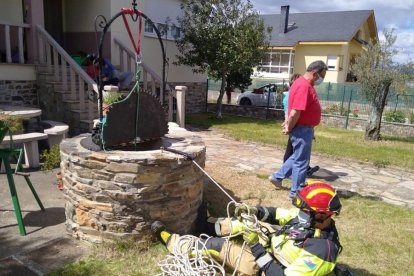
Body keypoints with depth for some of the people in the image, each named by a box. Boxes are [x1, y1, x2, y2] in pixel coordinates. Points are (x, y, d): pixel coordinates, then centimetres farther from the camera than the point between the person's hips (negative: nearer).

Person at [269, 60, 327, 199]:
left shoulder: (304, 83, 12)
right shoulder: (304, 86, -23)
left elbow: (294, 110, 19)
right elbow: (295, 112, -27)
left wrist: (288, 123, 14)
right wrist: (289, 128, -15)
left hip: (303, 128, 10)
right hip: (302, 129, -10)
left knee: (297, 157, 22)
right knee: (301, 161, 1)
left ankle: (277, 176, 31)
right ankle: (296, 192, 12)